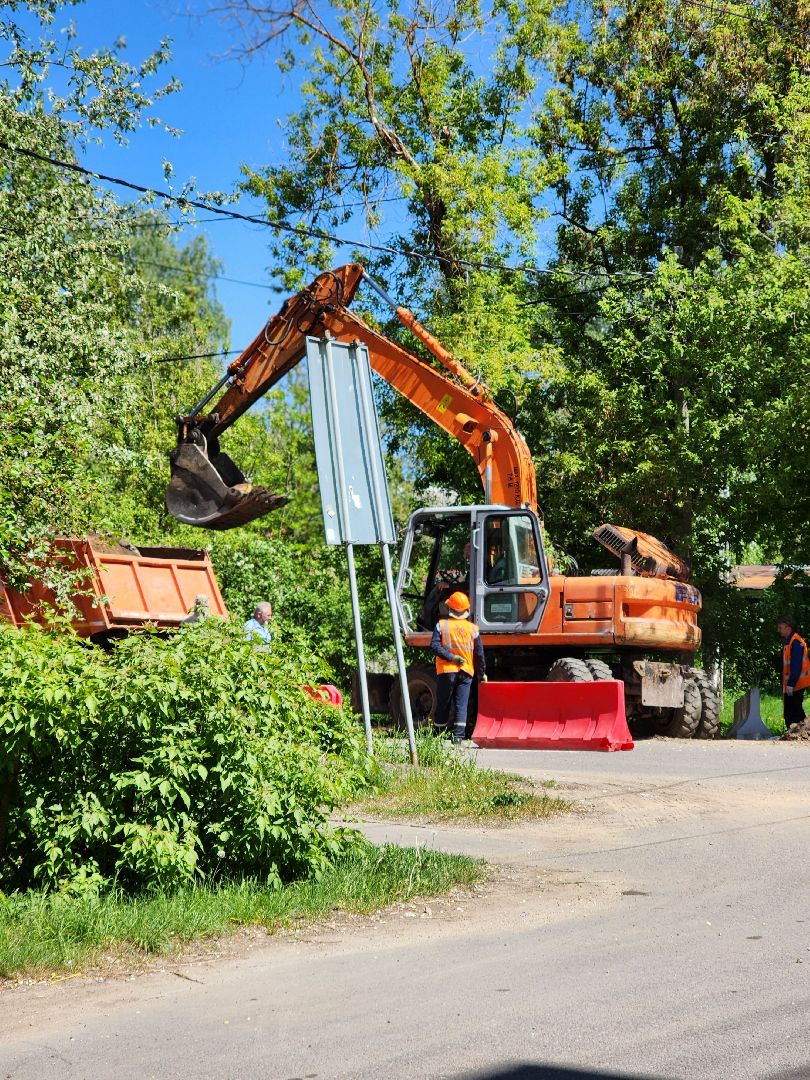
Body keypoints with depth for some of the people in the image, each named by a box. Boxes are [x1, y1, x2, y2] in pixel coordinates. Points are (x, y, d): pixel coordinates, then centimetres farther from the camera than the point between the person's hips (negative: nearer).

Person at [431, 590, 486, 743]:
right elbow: (479, 653, 5)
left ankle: (438, 734, 17)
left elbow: (435, 645, -14)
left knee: (443, 704, 9)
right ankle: (459, 735, -7)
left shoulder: (442, 625, -2)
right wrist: (482, 672, 15)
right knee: (461, 705, 1)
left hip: (446, 671, -1)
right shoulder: (473, 628, 2)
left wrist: (451, 657, -14)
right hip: (466, 673, 1)